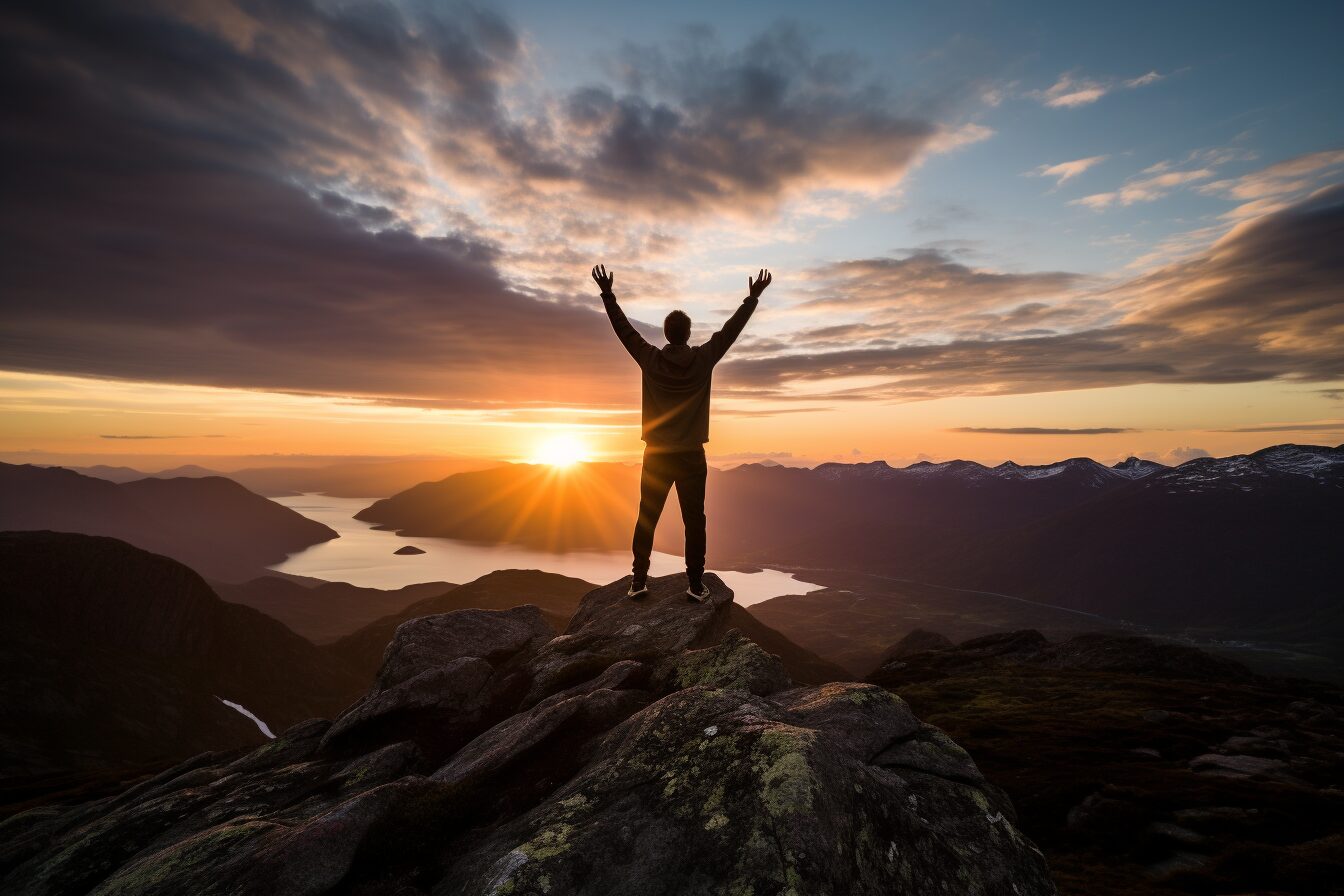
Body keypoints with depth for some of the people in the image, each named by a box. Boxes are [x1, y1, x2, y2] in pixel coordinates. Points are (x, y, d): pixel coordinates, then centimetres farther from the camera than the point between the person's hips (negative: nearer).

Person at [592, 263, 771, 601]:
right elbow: (731, 329, 6)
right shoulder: (703, 359, -4)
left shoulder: (650, 360, -3)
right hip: (692, 456, -1)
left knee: (646, 518, 9)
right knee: (694, 520, 5)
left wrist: (607, 294, 17)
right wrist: (753, 298, 17)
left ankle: (639, 580, 13)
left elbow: (624, 329, 6)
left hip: (657, 456, 1)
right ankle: (695, 584, 9)